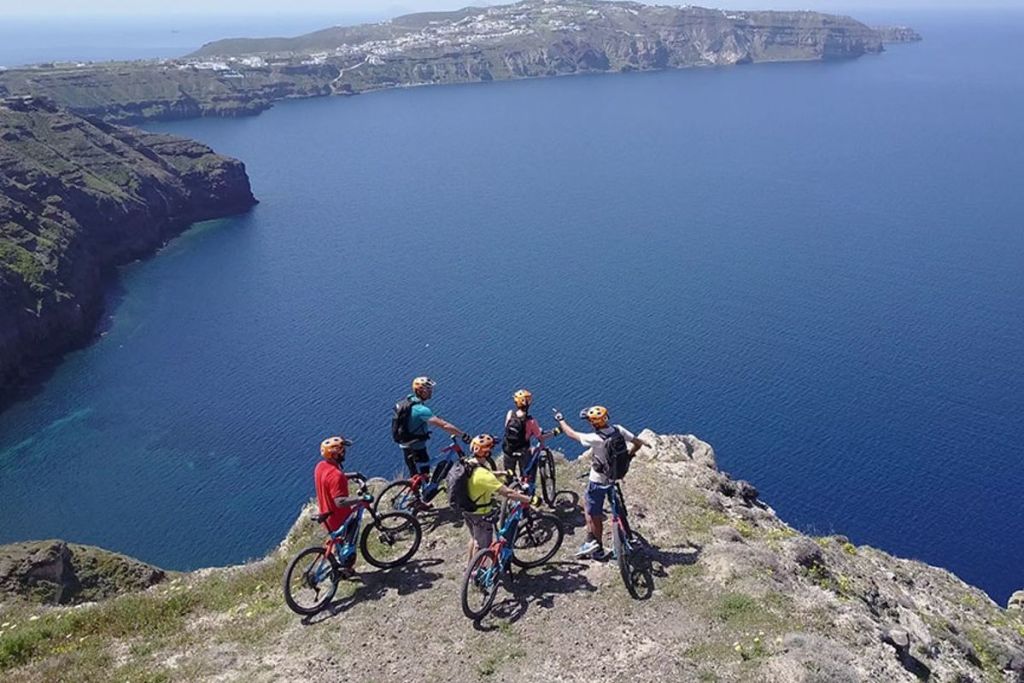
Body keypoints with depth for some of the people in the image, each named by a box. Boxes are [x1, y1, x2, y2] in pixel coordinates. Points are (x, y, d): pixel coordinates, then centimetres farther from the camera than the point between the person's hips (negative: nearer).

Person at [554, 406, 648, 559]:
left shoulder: (595, 439, -28)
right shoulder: (618, 430, -11)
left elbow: (572, 434, -14)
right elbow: (638, 443, -3)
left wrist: (561, 420, 2)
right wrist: (628, 456, 14)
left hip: (598, 481, -7)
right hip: (613, 477, 7)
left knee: (595, 515, 11)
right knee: (588, 507, 25)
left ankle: (599, 550, 25)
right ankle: (591, 541, 30)